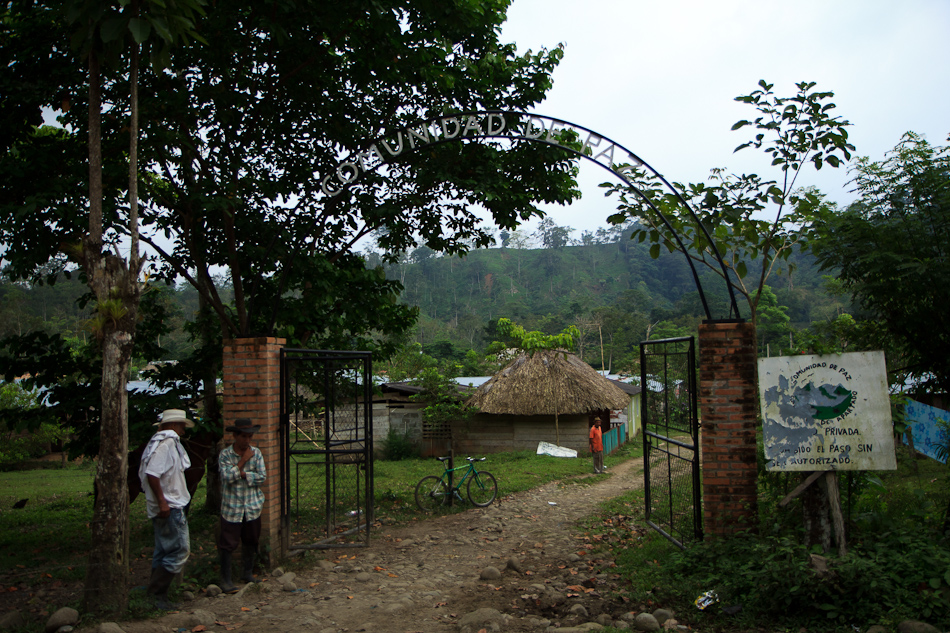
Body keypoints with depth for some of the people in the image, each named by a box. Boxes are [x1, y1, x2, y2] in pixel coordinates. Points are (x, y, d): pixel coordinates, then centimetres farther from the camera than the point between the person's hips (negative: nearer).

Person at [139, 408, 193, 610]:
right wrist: (162, 501, -24)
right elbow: (152, 473, -25)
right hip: (169, 508, -11)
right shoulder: (167, 442, -15)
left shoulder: (167, 442, 16)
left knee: (164, 551, 14)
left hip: (167, 507, 11)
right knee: (180, 550, -9)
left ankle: (157, 596, 20)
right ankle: (156, 592, -4)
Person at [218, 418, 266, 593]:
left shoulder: (256, 453, 1)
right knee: (228, 543, -1)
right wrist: (243, 461, -16)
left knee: (251, 541, 14)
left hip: (253, 506, 3)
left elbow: (262, 476, -6)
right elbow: (228, 477, -18)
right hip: (232, 507, -3)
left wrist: (242, 474, -15)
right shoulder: (225, 455, -6)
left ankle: (248, 573, 31)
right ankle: (225, 579, 11)